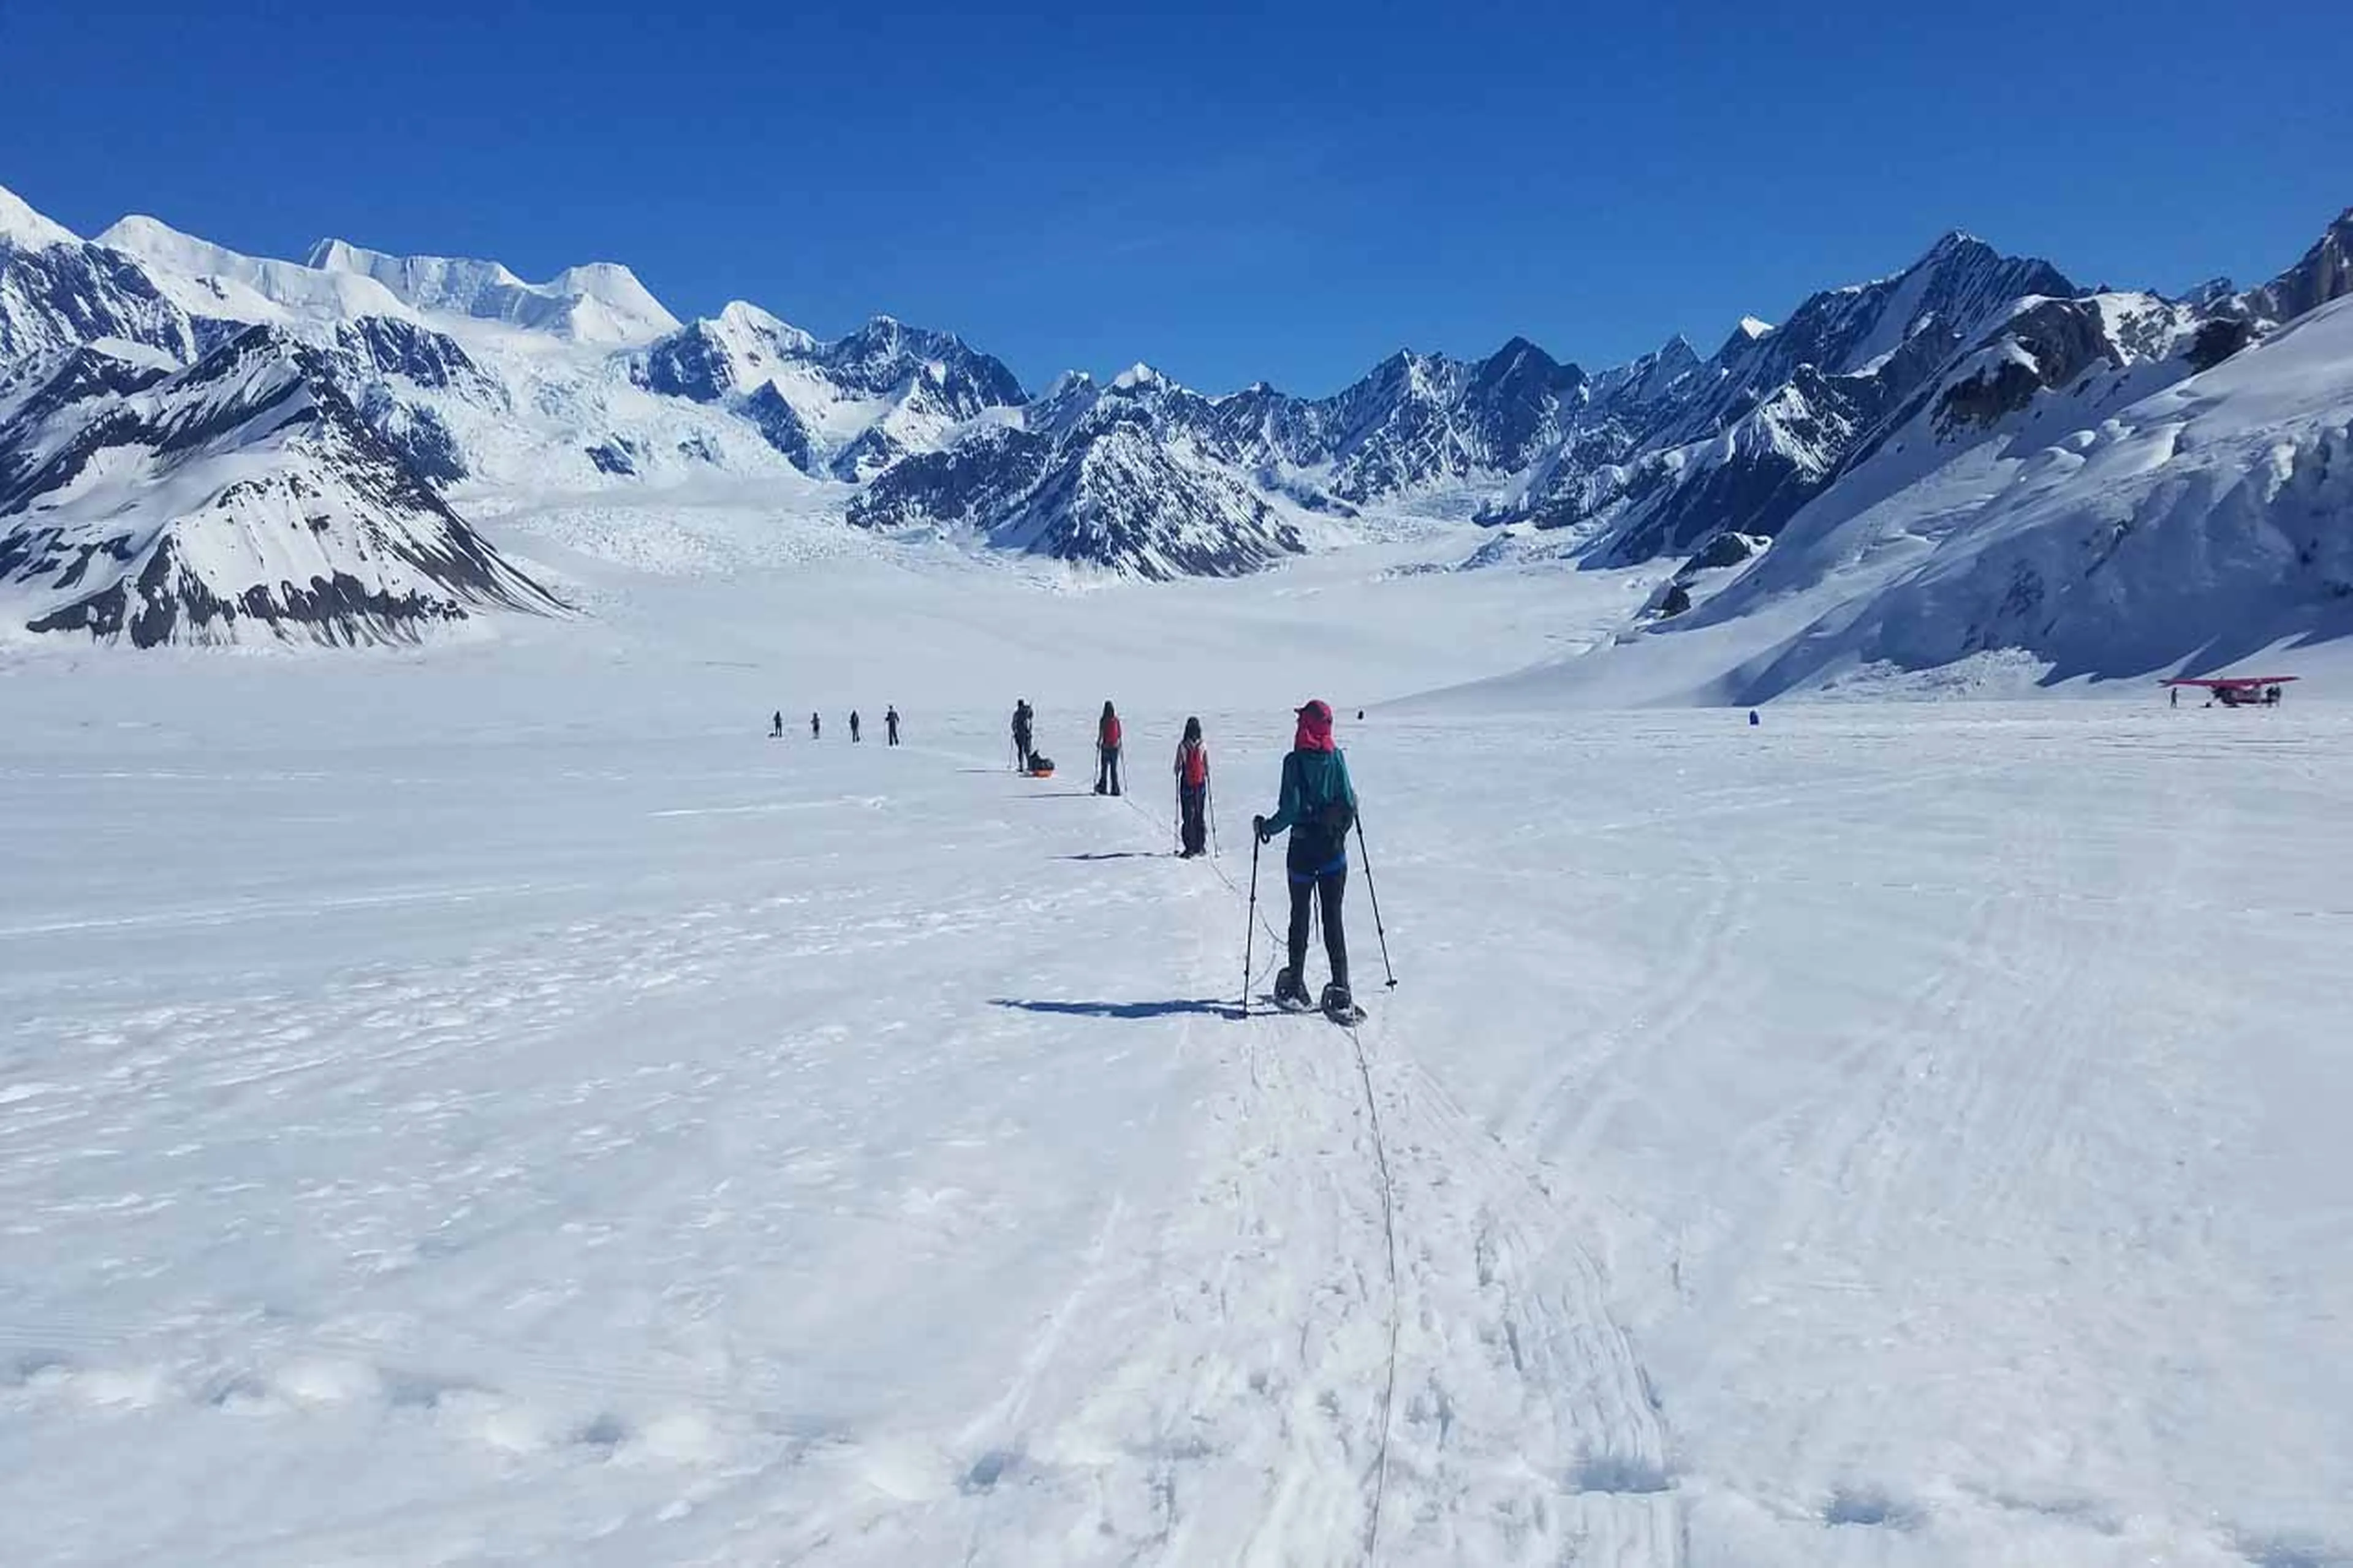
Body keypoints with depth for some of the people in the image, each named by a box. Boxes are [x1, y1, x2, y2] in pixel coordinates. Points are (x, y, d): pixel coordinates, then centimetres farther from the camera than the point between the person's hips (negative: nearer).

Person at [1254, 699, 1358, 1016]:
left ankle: (1295, 987, 17)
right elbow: (1350, 802, -2)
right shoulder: (1337, 758, -2)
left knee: (1300, 916, 12)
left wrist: (1266, 827, 2)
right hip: (1334, 848, 2)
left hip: (1303, 849, -2)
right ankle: (1340, 992, -2)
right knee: (1333, 919, 5)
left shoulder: (1294, 761, -11)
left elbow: (1290, 809, -15)